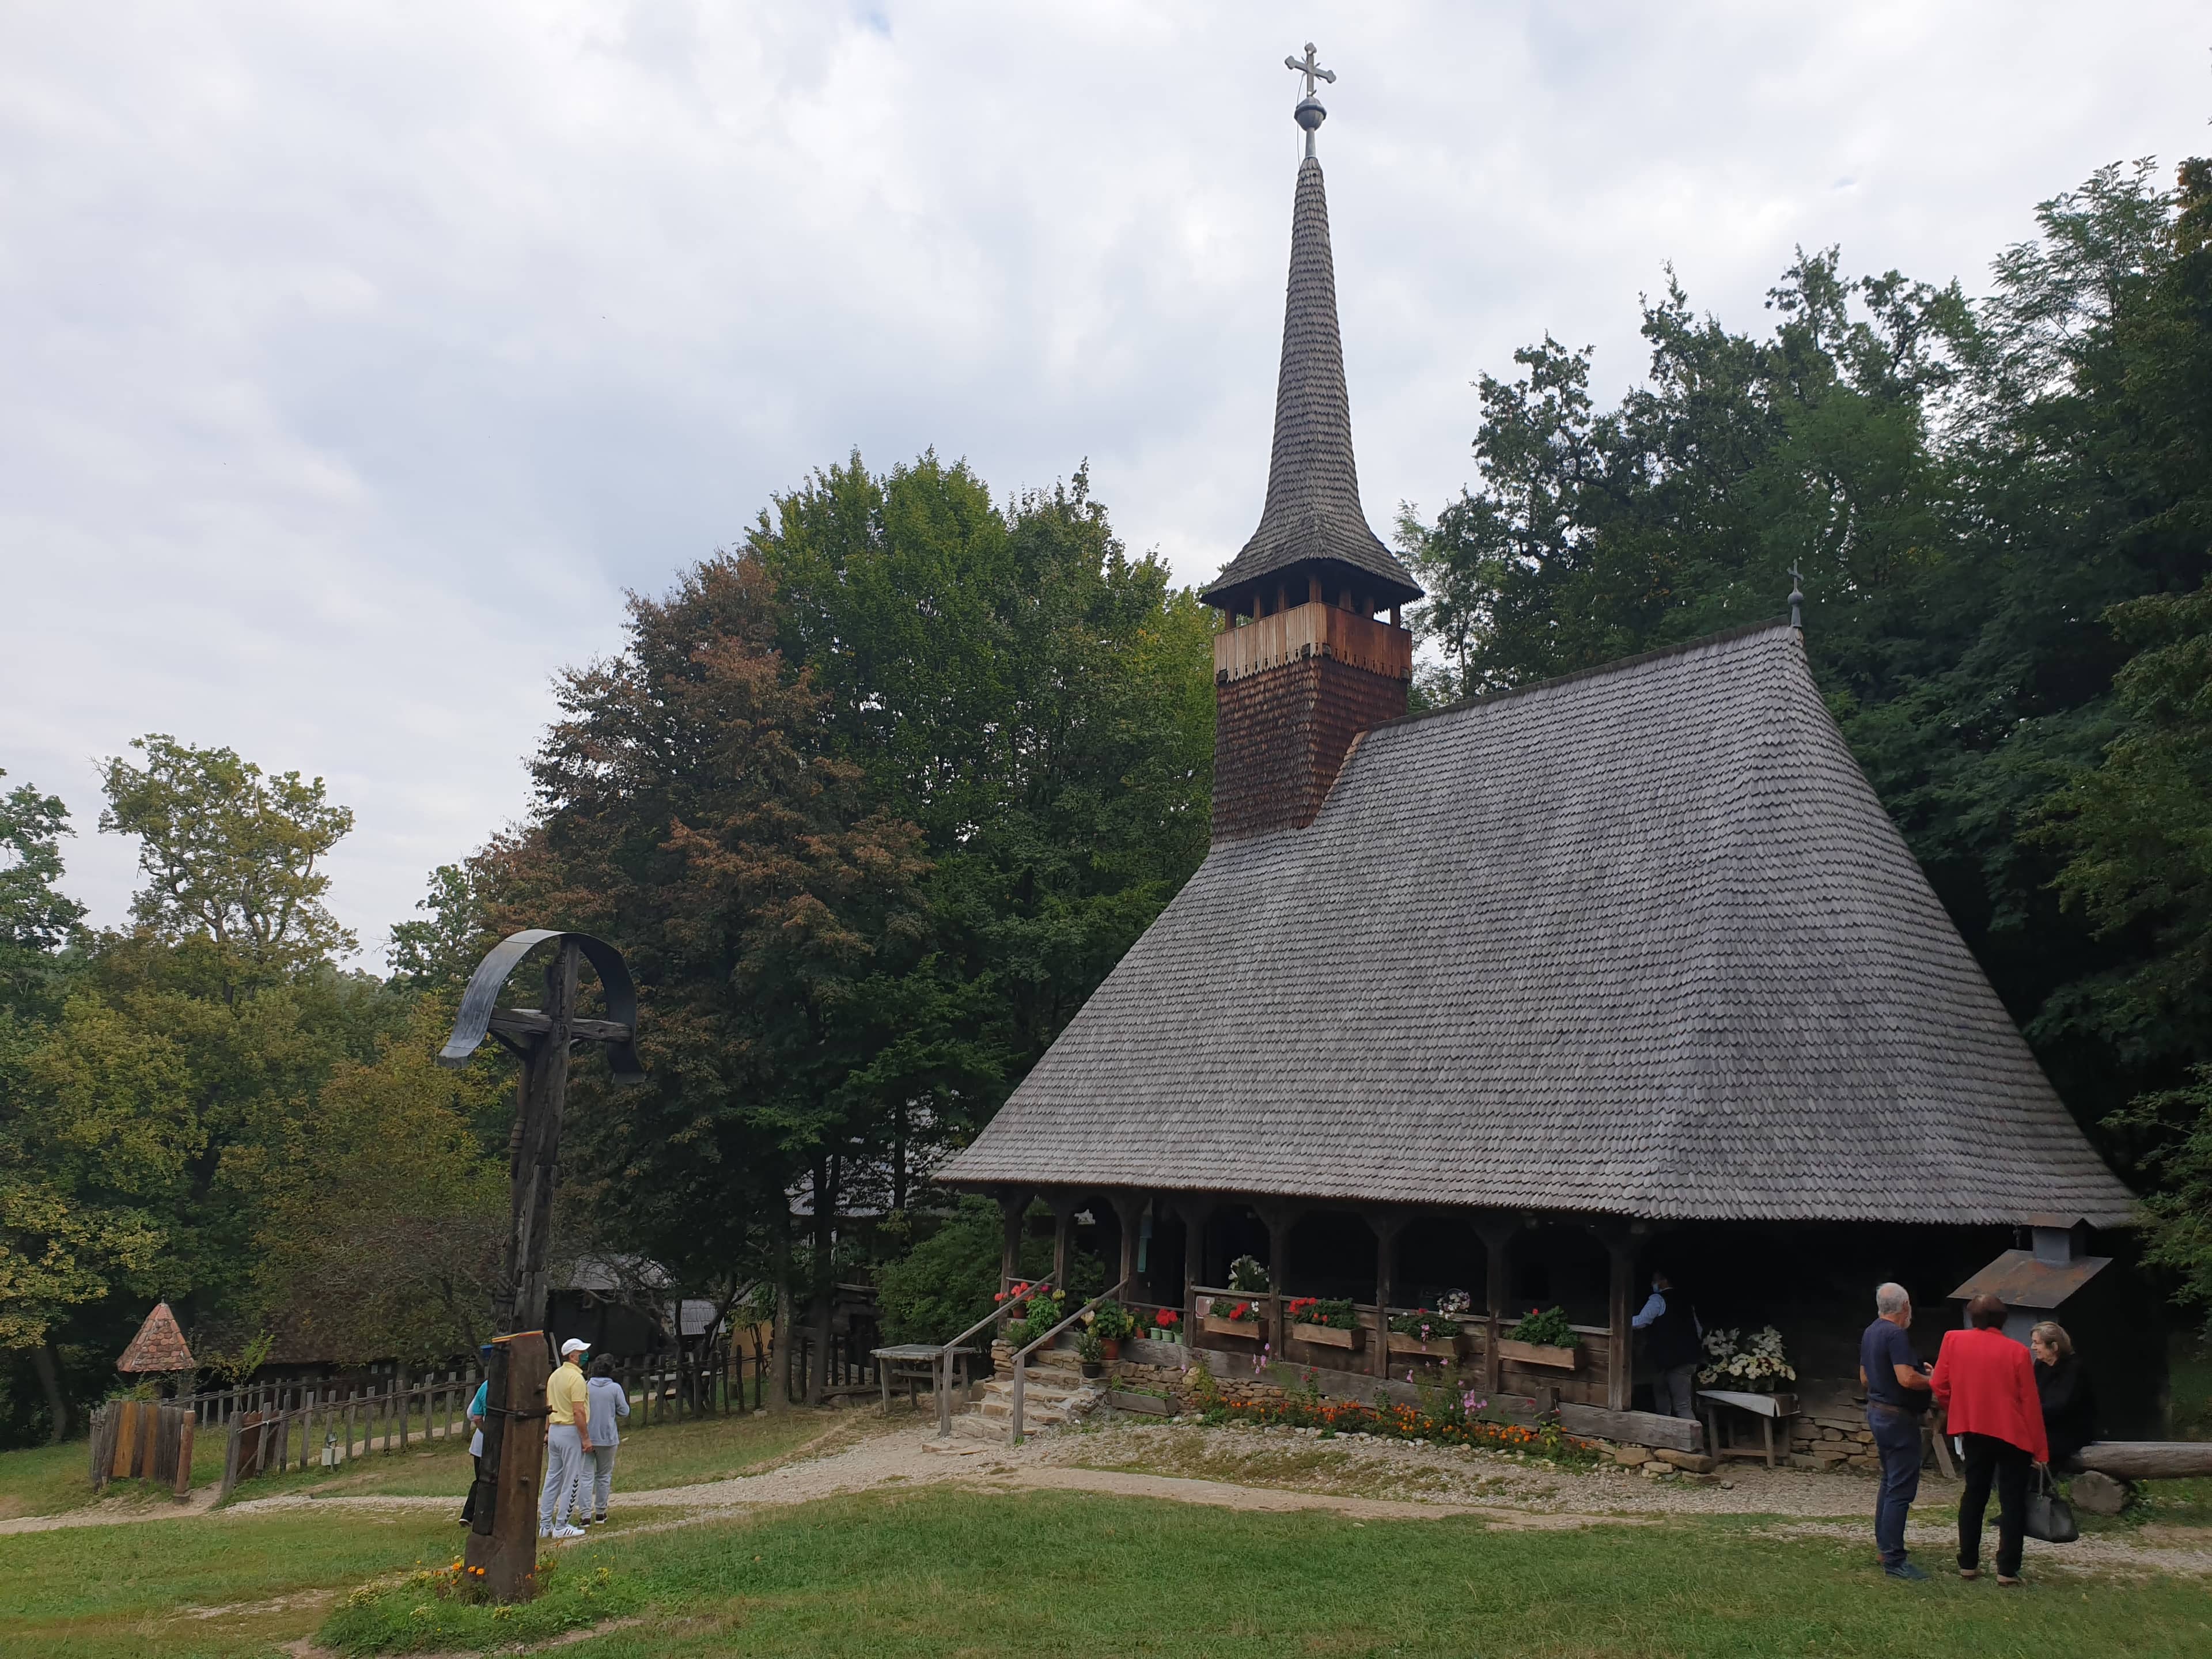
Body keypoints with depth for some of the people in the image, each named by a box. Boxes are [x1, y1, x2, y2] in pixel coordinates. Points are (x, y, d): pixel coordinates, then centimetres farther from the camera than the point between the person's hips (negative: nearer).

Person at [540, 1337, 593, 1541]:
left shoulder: (554, 1376, 10)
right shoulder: (576, 1378, -17)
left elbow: (548, 1407, 16)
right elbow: (578, 1412, -21)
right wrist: (586, 1438, -17)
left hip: (554, 1430, 9)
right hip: (571, 1432, -9)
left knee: (552, 1478, 14)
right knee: (571, 1481, -1)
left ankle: (545, 1525, 17)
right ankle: (561, 1527, 2)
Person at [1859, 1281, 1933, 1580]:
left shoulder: (1870, 1333, 11)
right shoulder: (1896, 1335, -19)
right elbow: (1906, 1378, -28)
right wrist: (1932, 1381, -10)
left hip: (1877, 1410, 10)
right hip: (1898, 1417, -10)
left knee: (1890, 1481, 21)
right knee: (1901, 1488, -7)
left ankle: (1884, 1543, 29)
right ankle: (1894, 1560, -7)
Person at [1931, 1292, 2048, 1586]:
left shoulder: (1953, 1341, -5)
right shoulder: (2017, 1352, -11)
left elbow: (1939, 1386, -2)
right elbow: (2030, 1404, -8)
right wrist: (2040, 1449, -1)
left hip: (1973, 1430, 2)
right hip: (2012, 1434, -2)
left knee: (1973, 1495, 14)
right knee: (2012, 1501, 6)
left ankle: (1968, 1564, 16)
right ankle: (2008, 1570, 4)